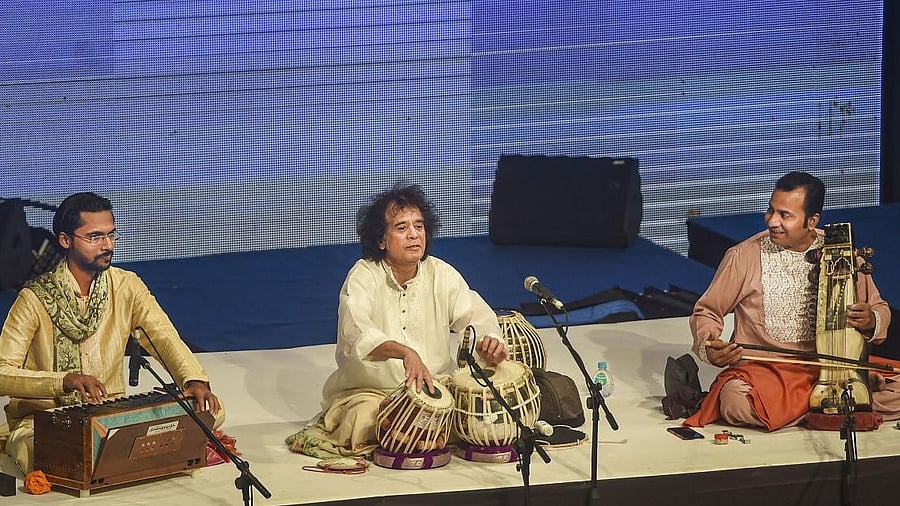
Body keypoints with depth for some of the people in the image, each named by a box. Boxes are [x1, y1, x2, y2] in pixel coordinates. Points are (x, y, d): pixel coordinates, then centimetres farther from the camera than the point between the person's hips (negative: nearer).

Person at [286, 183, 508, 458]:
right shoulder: (363, 276, -12)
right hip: (367, 391, -4)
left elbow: (476, 315, -6)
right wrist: (405, 352, -48)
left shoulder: (442, 274, 2)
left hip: (434, 386, 4)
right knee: (363, 424, -35)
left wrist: (490, 342, -33)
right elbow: (356, 333, -29)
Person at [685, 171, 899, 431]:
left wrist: (871, 321, -9)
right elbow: (707, 312, 9)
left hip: (832, 366, 4)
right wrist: (708, 347, -13)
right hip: (763, 368, -4)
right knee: (737, 400, -38)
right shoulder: (744, 256, -1)